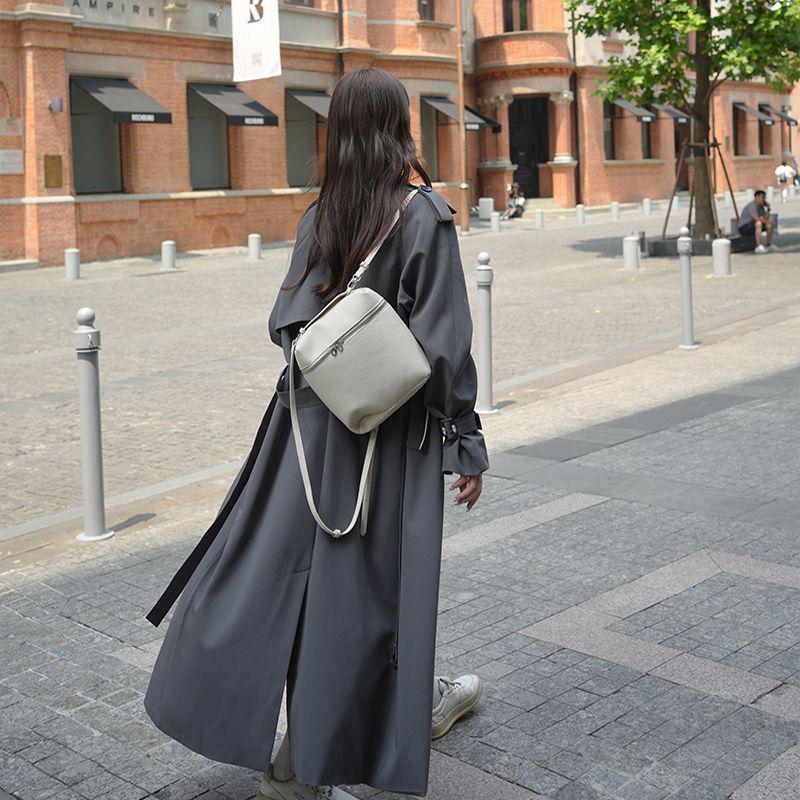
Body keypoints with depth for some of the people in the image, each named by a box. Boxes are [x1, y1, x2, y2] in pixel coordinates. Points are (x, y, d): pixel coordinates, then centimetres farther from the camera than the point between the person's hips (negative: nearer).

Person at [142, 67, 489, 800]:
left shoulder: (320, 213, 4)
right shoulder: (425, 214, -11)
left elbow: (289, 320, 6)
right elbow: (444, 339, -13)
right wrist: (466, 443, -8)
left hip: (312, 416, 5)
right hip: (389, 427, -4)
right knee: (362, 577, 7)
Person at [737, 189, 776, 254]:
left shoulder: (761, 206, 8)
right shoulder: (752, 205, -21)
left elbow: (765, 218, 5)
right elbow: (756, 218, -32)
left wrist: (768, 209, -9)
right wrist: (768, 222, -24)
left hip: (753, 226, 10)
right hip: (744, 227, -10)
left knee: (770, 224, 6)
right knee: (758, 223, -34)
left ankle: (769, 245, 8)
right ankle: (758, 247, -38)